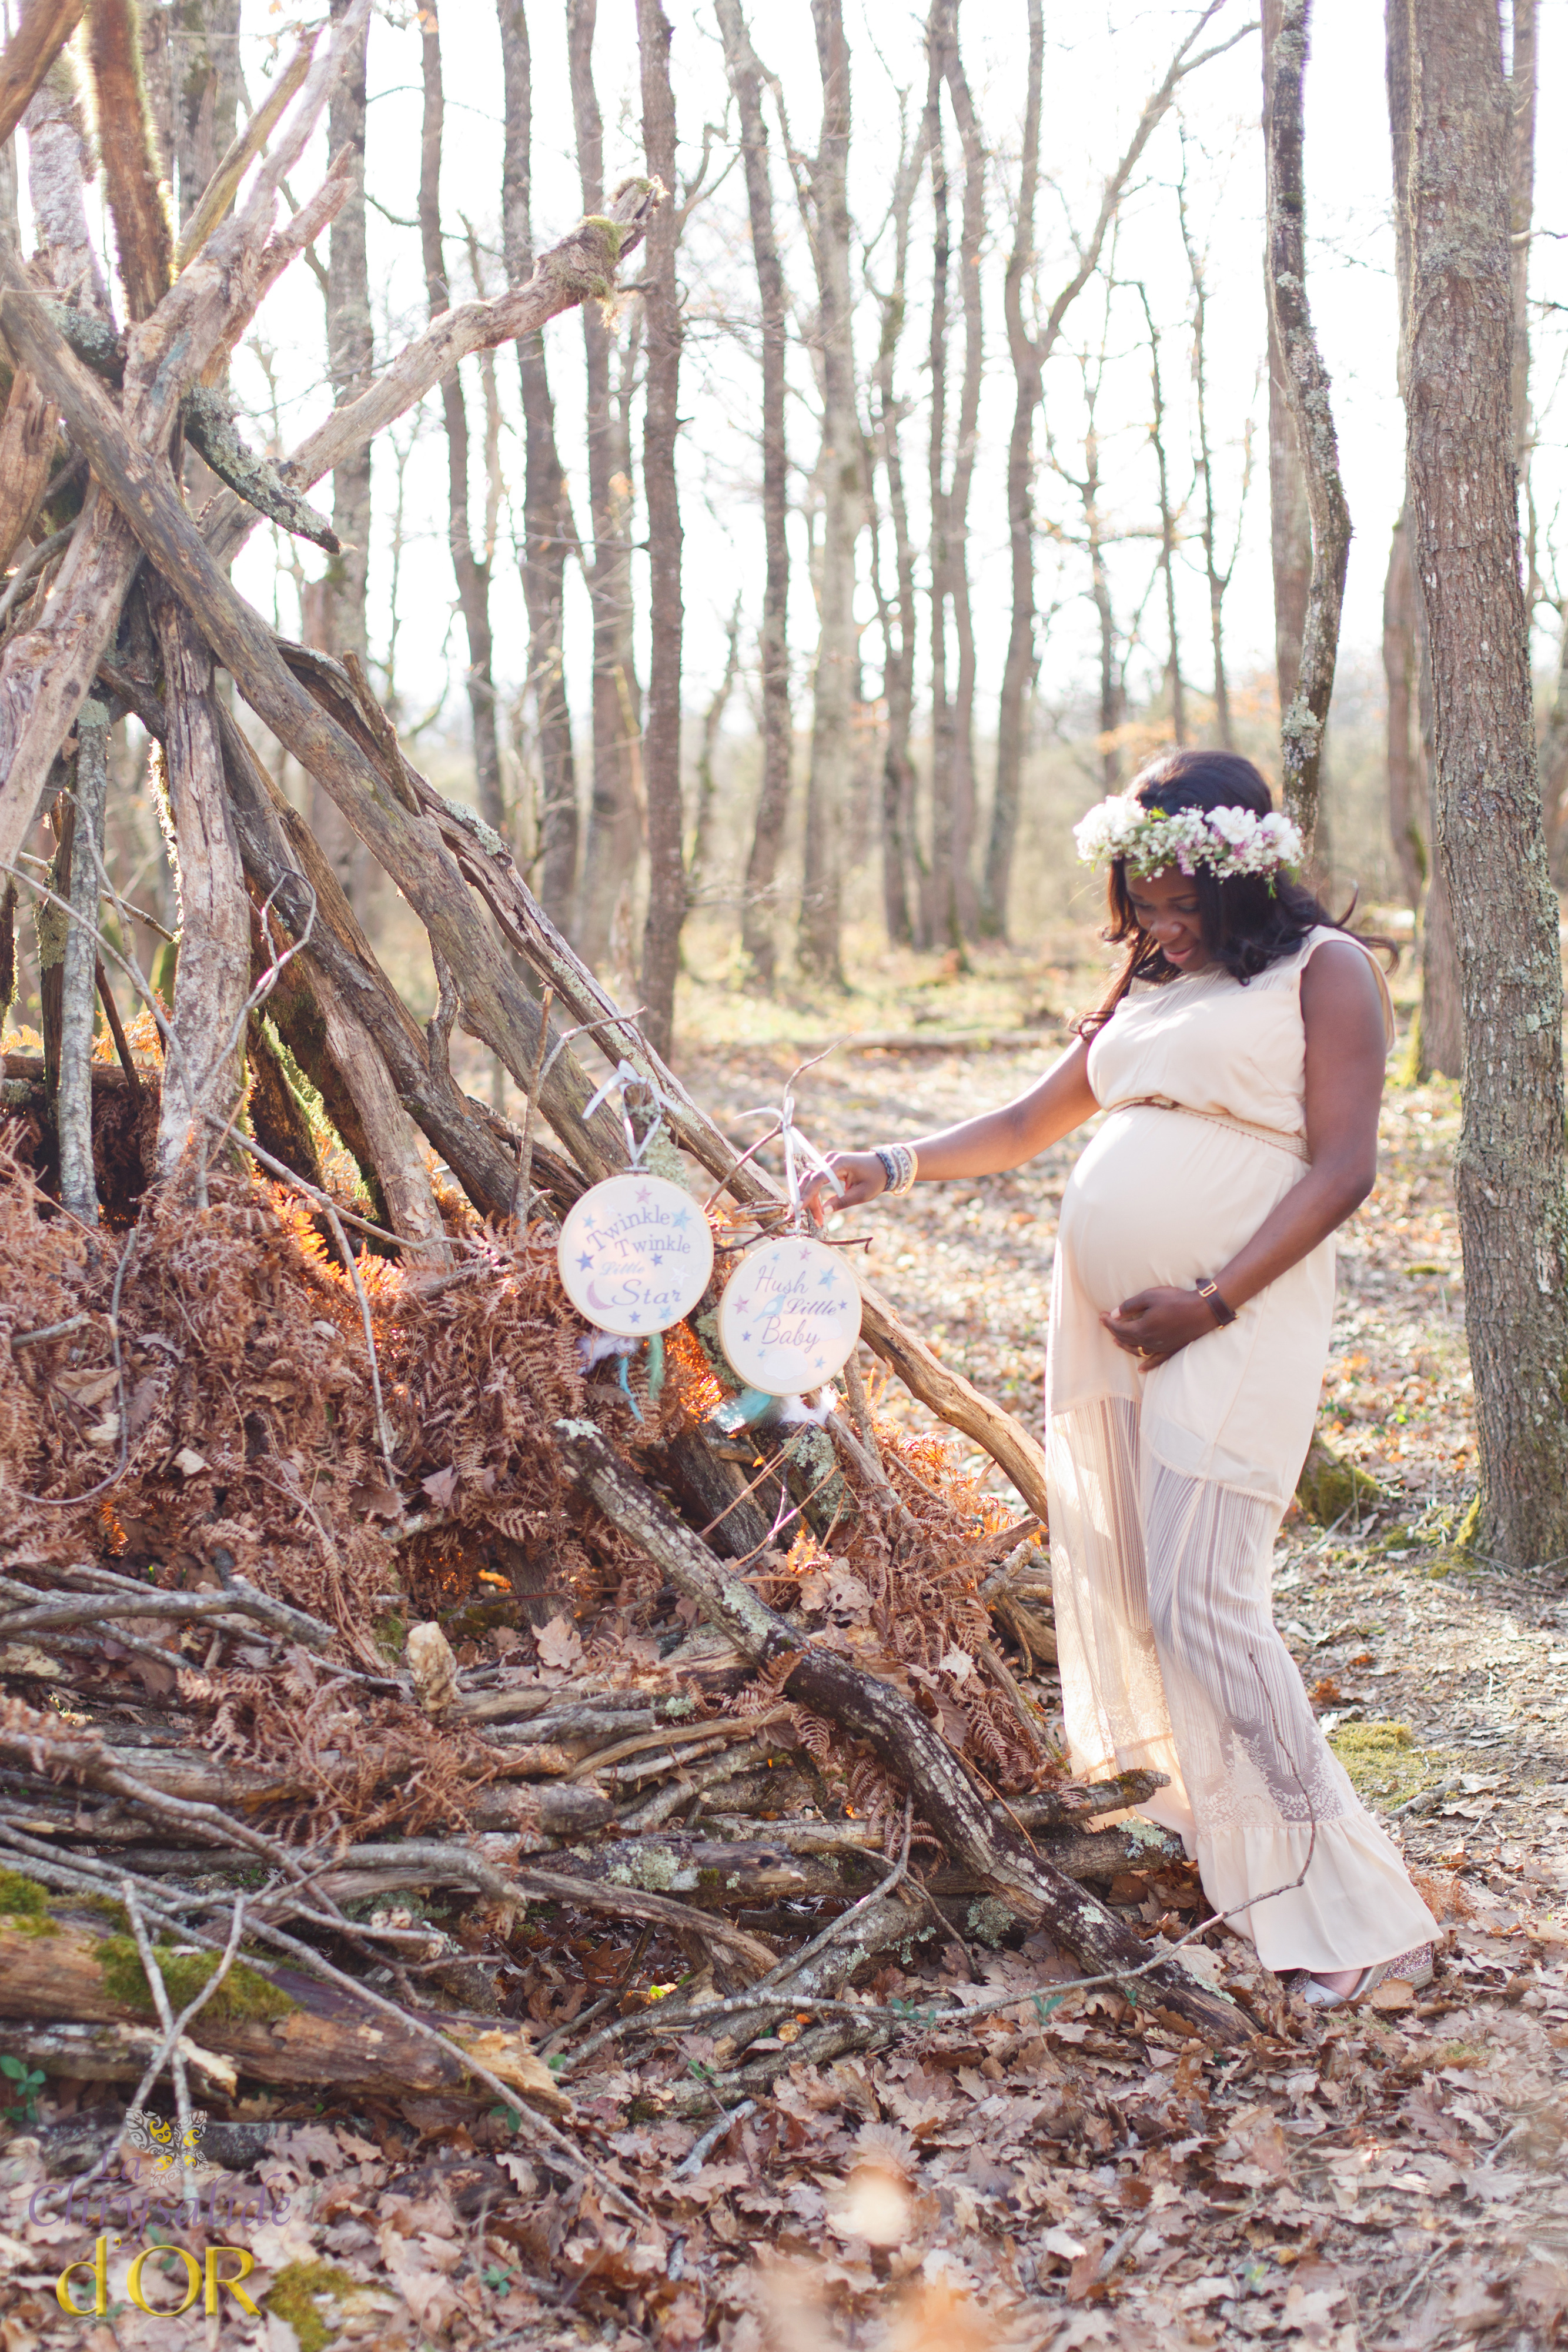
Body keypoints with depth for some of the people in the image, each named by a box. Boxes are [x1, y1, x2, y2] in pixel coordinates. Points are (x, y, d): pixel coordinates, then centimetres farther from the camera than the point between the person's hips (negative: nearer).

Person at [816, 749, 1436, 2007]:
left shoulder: (1324, 971, 0)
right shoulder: (1149, 991, 20)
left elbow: (1344, 1167, -8)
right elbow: (1030, 1123, 24)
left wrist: (1212, 1301, -15)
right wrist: (897, 1167, 9)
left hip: (1233, 1330, -7)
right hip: (1105, 1328, 7)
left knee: (1204, 1601, -14)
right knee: (1122, 1601, 6)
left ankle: (1358, 1916, -8)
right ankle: (1190, 1861, 17)